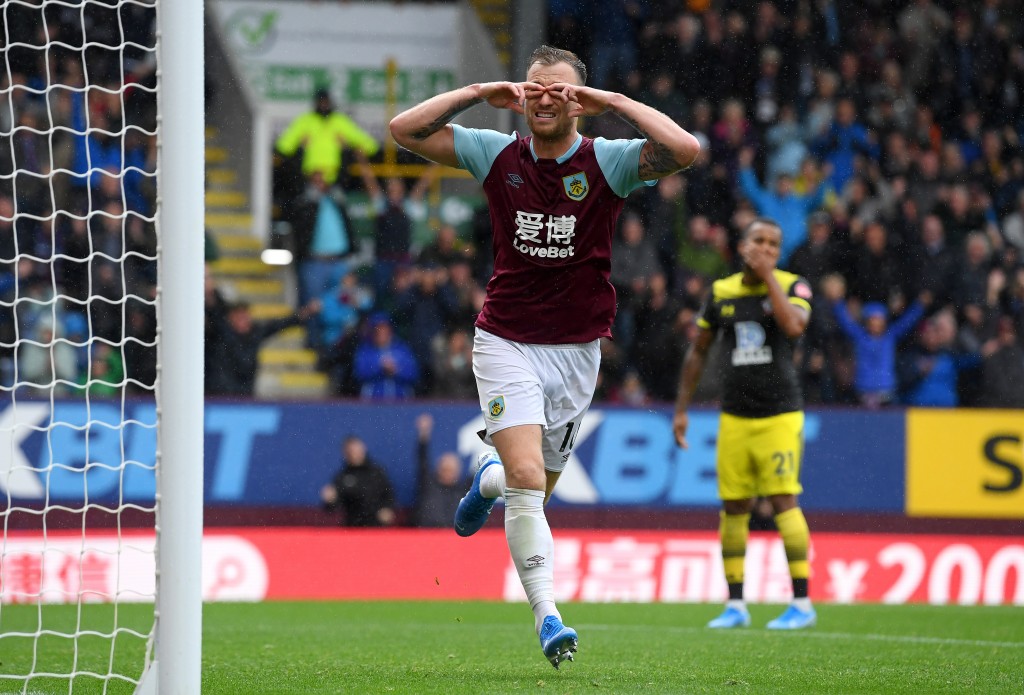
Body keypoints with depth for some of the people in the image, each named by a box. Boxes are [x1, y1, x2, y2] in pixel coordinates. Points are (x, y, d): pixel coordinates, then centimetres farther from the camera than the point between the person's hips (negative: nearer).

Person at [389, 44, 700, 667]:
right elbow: (405, 130, -1)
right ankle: (547, 616, -18)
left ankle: (488, 480, 48)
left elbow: (686, 149, -22)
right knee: (527, 479, -19)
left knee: (535, 490, 12)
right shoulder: (498, 155, -1)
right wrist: (480, 93, -8)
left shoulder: (610, 162, -5)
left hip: (576, 351, 1)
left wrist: (611, 100, -18)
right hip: (507, 342, -1)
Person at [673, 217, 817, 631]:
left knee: (783, 501, -12)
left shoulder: (792, 286, -2)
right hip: (734, 418, 4)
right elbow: (698, 352, 16)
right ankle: (736, 605, 11)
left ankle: (802, 603, -8)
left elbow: (793, 327, -24)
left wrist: (767, 275, -18)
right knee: (734, 508, 3)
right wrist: (681, 409, 14)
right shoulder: (722, 293, 7)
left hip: (780, 415, -4)